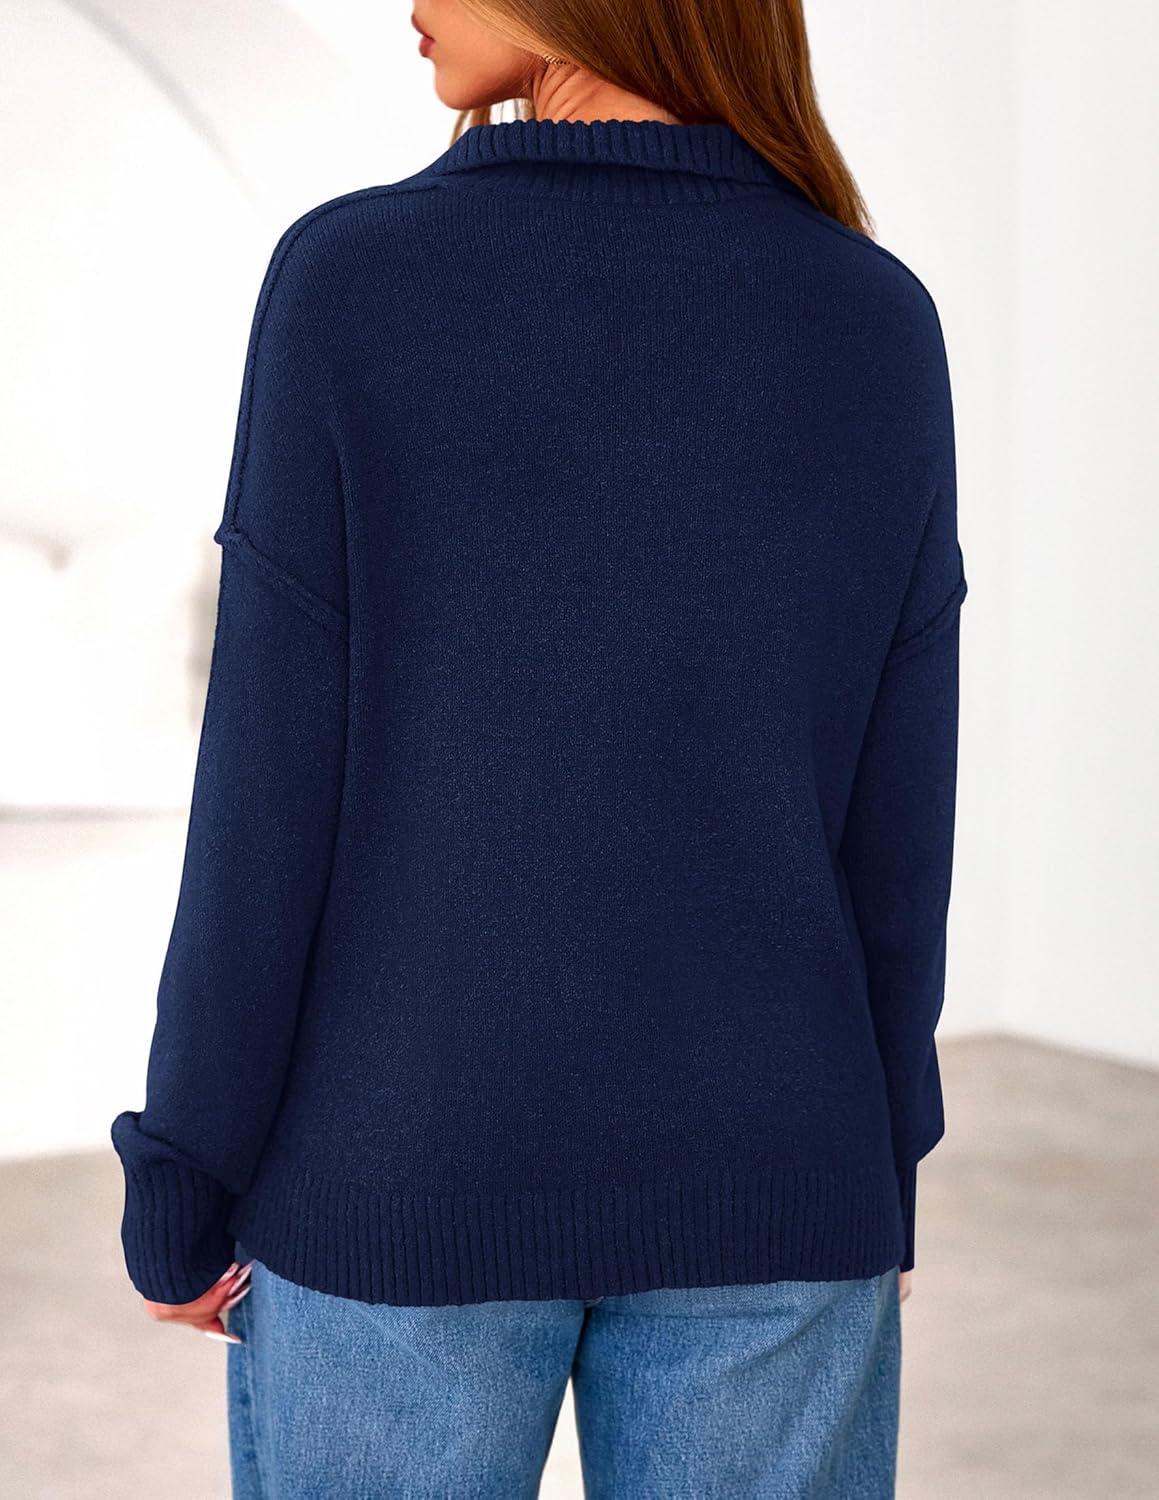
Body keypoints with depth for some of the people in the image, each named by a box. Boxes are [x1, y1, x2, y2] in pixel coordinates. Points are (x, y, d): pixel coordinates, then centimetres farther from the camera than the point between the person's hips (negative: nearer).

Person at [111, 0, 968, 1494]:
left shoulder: (347, 283, -11)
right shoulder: (882, 327, -4)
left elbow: (272, 790, -11)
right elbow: (893, 815, -1)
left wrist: (180, 1194, 0)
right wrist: (875, 1179, 11)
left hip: (407, 1174, -2)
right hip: (756, 1186, 2)